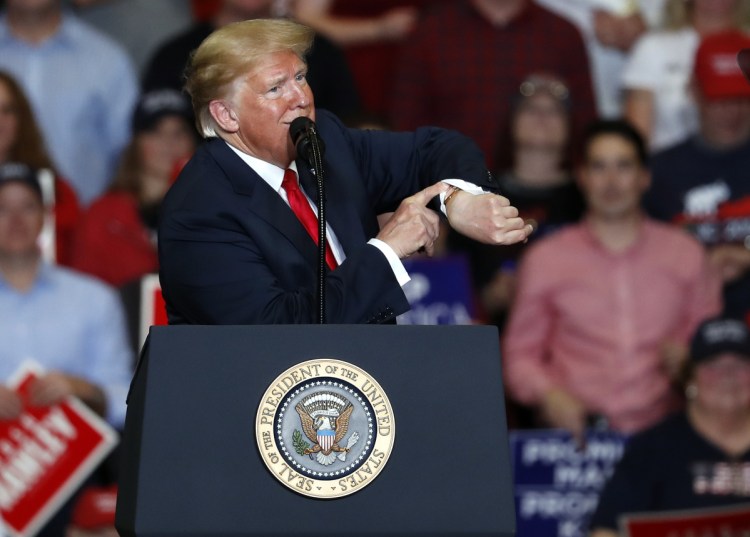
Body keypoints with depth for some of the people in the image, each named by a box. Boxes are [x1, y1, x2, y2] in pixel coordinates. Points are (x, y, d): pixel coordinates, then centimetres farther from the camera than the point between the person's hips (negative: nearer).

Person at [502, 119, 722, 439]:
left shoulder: (685, 254, 16)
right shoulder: (544, 259, 13)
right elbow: (520, 355, 14)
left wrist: (688, 359, -2)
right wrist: (547, 395, -5)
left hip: (660, 433, 1)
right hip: (575, 432, -1)